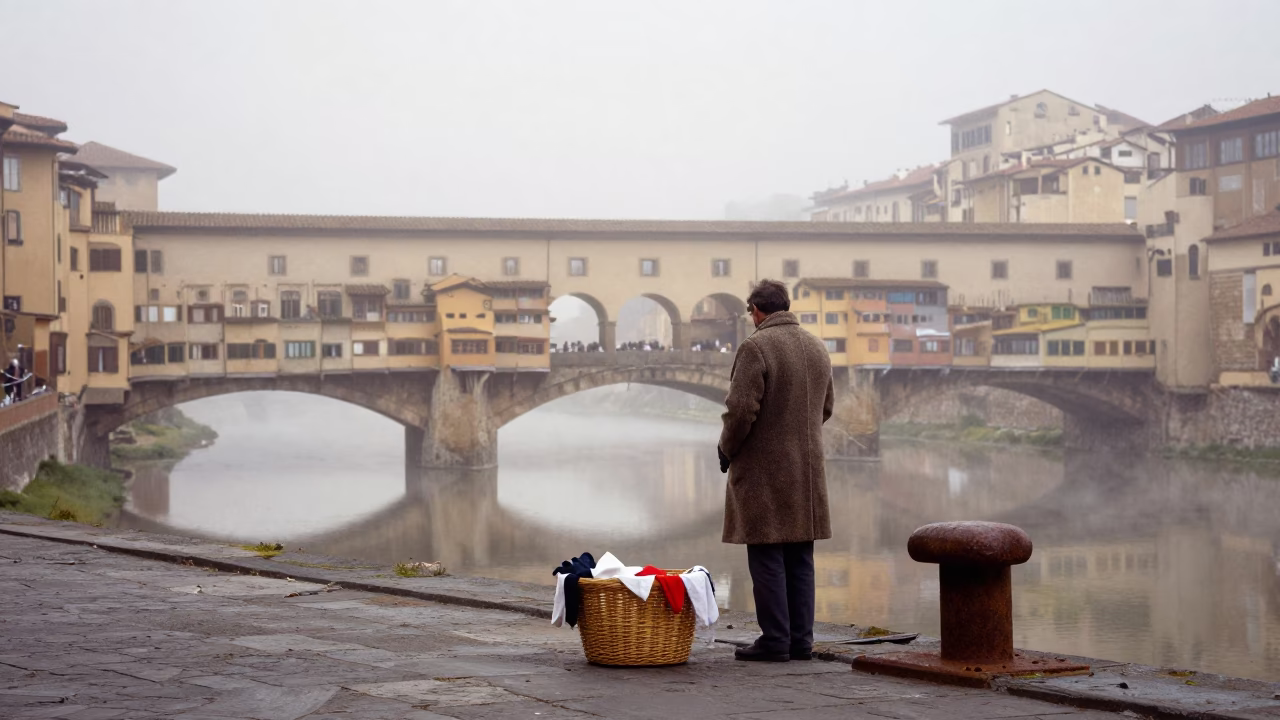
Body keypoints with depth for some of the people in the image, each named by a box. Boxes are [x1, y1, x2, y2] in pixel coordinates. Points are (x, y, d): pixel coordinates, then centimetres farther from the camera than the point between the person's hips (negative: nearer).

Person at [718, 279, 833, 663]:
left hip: (764, 471, -7)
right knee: (799, 558, 10)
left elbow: (741, 409, -17)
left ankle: (775, 640, -2)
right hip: (807, 468, 7)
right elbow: (826, 406, 18)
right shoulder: (816, 347, 10)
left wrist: (727, 449, -2)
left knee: (767, 557, -2)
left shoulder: (755, 347, -13)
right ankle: (800, 639, 11)